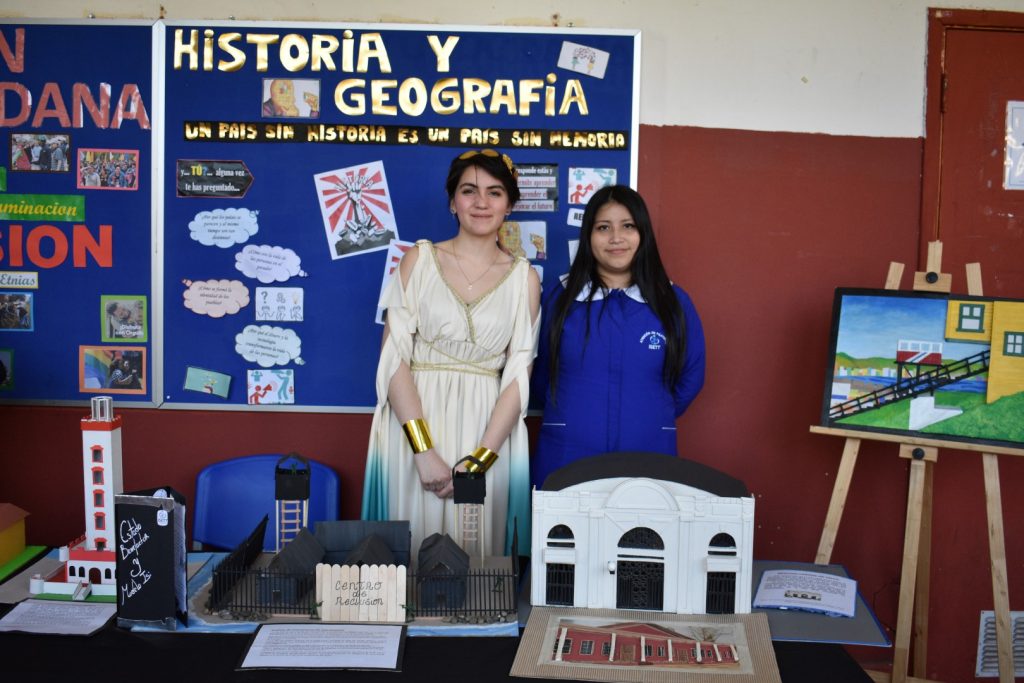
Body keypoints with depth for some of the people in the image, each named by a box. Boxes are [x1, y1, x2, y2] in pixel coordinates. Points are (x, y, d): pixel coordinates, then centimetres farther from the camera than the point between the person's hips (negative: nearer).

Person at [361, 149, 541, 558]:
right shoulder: (419, 260, 2)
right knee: (412, 545, 5)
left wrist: (479, 460, -11)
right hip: (414, 421, -1)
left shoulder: (524, 278, 5)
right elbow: (395, 356, -5)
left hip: (489, 430, 1)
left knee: (477, 547, 6)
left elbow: (518, 375, 0)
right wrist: (424, 449, -14)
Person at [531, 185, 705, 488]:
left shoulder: (673, 301, 2)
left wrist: (653, 418, 12)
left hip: (648, 456, 0)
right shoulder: (559, 296, 0)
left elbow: (690, 377, 12)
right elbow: (540, 373, 10)